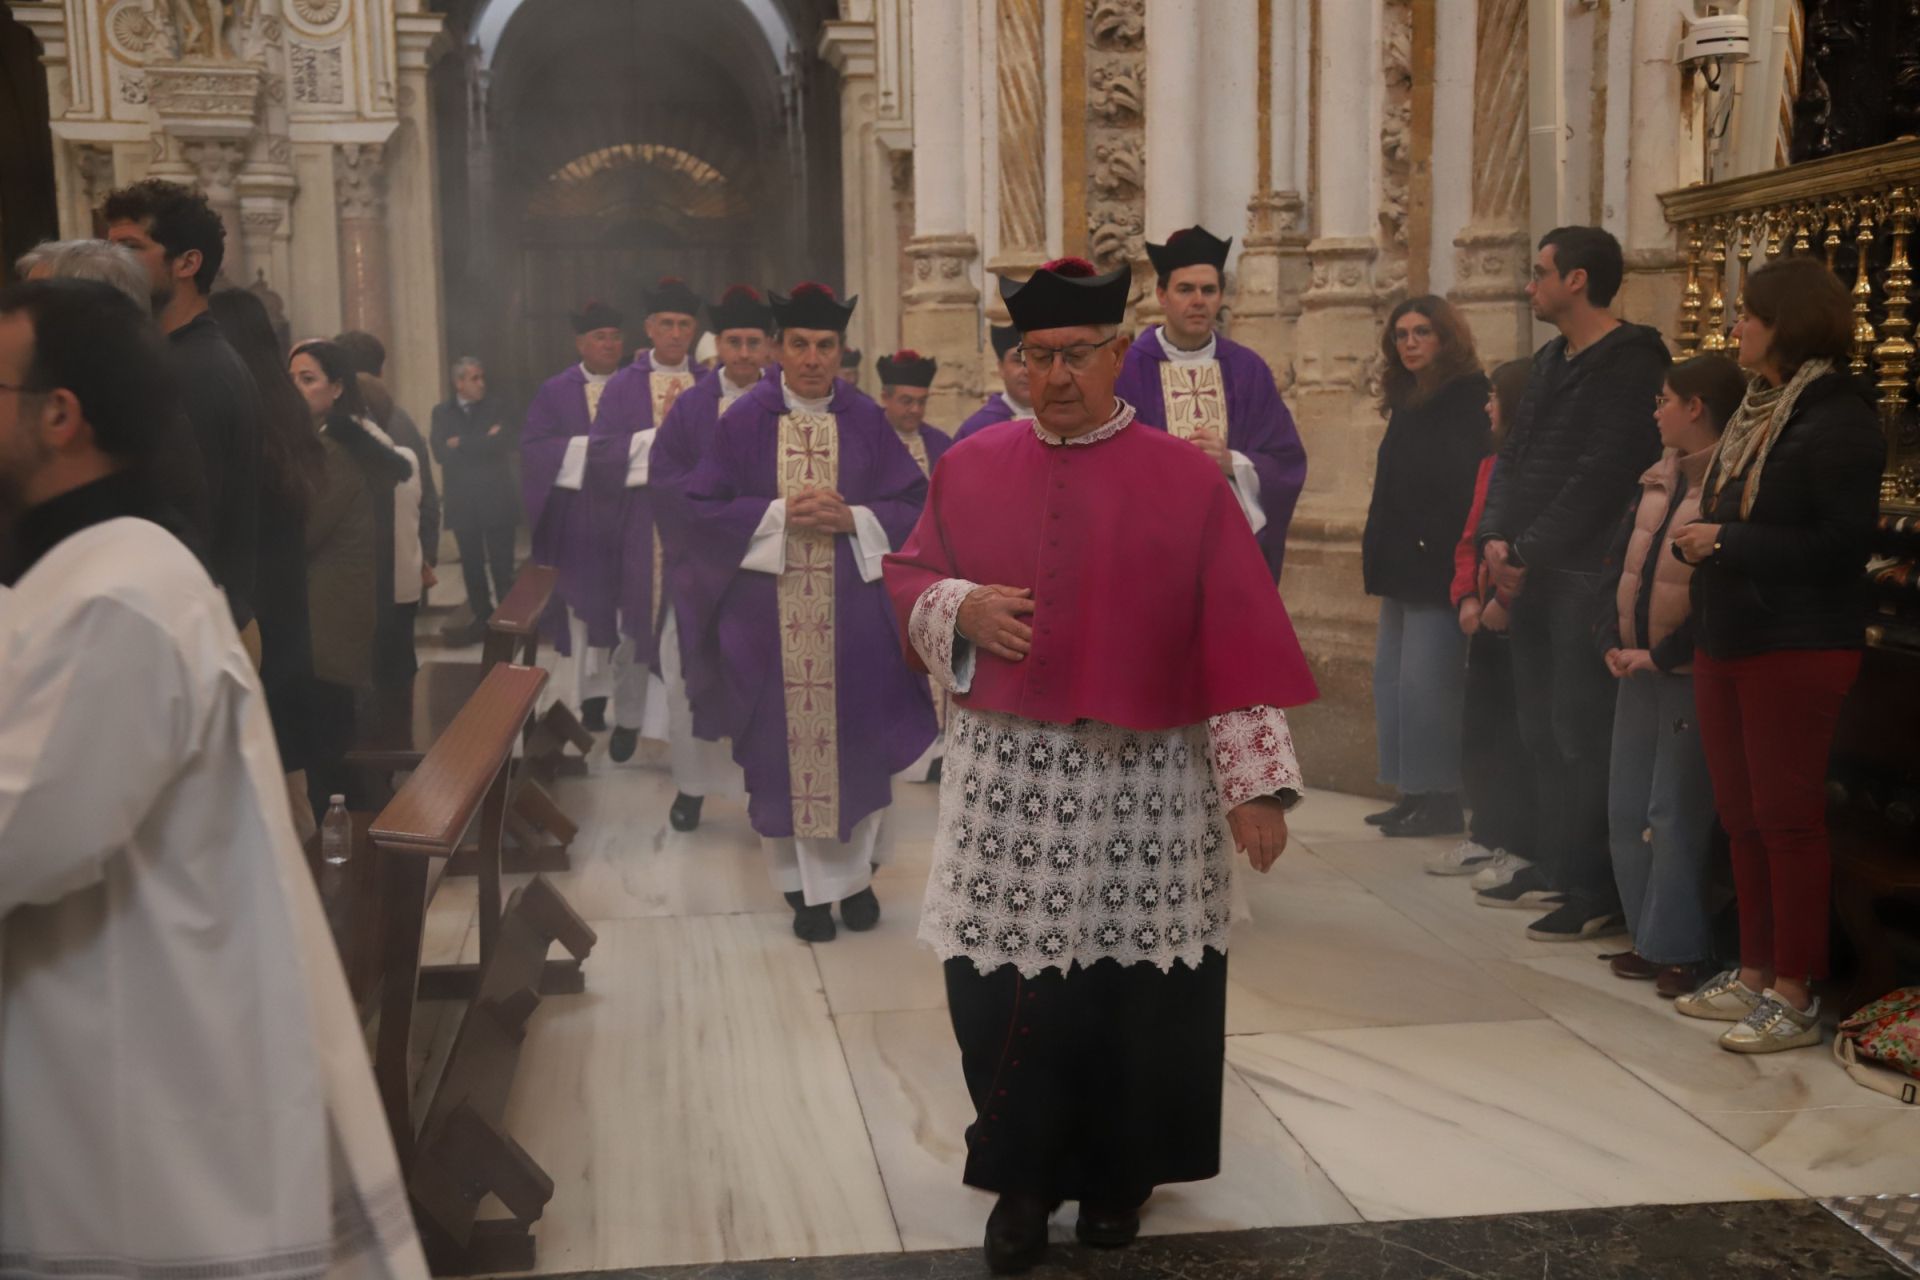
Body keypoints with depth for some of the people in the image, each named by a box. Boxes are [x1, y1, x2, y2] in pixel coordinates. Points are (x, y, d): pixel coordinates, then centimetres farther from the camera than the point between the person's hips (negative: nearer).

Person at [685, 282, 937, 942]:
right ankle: (806, 883, 15)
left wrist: (852, 518, -14)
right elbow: (704, 506, -1)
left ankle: (855, 870, 24)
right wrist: (779, 514, -14)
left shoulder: (867, 421, 2)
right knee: (787, 745, 3)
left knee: (855, 740, 6)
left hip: (854, 612, 1)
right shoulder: (745, 420, 0)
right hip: (771, 613, -1)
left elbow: (915, 505, 3)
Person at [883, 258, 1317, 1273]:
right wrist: (959, 607, -8)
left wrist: (1254, 782, -10)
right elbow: (907, 575, 15)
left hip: (1145, 786, -2)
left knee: (1135, 990, 6)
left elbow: (1238, 638, -5)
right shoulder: (970, 467, 5)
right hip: (1005, 774, 2)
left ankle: (1118, 1173, 30)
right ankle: (1023, 1177, 23)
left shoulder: (1188, 480, -3)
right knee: (998, 983, 3)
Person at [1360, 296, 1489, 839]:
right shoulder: (1407, 402, 18)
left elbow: (1470, 483, -17)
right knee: (1392, 677, 10)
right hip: (1403, 566, 10)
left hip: (1438, 566, -10)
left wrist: (1449, 555, -23)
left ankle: (1440, 799, -1)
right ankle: (1413, 794, 17)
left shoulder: (1470, 398, -9)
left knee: (1426, 679, -9)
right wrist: (1379, 552, 15)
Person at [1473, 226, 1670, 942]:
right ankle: (1554, 867, 23)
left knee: (1581, 733, -8)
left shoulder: (1631, 361, -9)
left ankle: (1595, 890, -1)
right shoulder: (1549, 362, 19)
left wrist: (1529, 550, -15)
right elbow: (1514, 455, 16)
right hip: (1532, 574, 9)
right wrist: (1496, 539, 0)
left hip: (1587, 574, -9)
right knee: (1541, 726, 13)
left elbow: (1603, 475, -17)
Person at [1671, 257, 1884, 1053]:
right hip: (1728, 640, 9)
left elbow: (1841, 546, -19)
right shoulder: (1757, 410, 14)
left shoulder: (1837, 419, -13)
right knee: (1741, 815, 12)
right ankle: (1755, 974, 23)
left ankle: (1795, 996, 5)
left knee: (1787, 816, -3)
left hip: (1797, 646, -9)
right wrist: (1696, 539, 0)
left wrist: (1728, 542, -18)